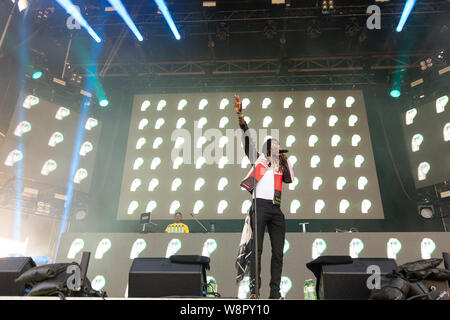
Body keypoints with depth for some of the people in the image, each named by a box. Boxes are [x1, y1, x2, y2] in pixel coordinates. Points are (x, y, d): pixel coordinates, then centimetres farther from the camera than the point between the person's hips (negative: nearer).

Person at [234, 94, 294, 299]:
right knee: (257, 249, -8)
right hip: (261, 205, -4)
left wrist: (285, 159, 14)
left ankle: (275, 292, 6)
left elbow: (291, 179, 10)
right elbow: (247, 138, 5)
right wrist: (240, 115, -5)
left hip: (276, 209, 5)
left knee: (278, 251, 1)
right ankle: (254, 288, -5)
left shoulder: (280, 167, 26)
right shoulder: (258, 158, 15)